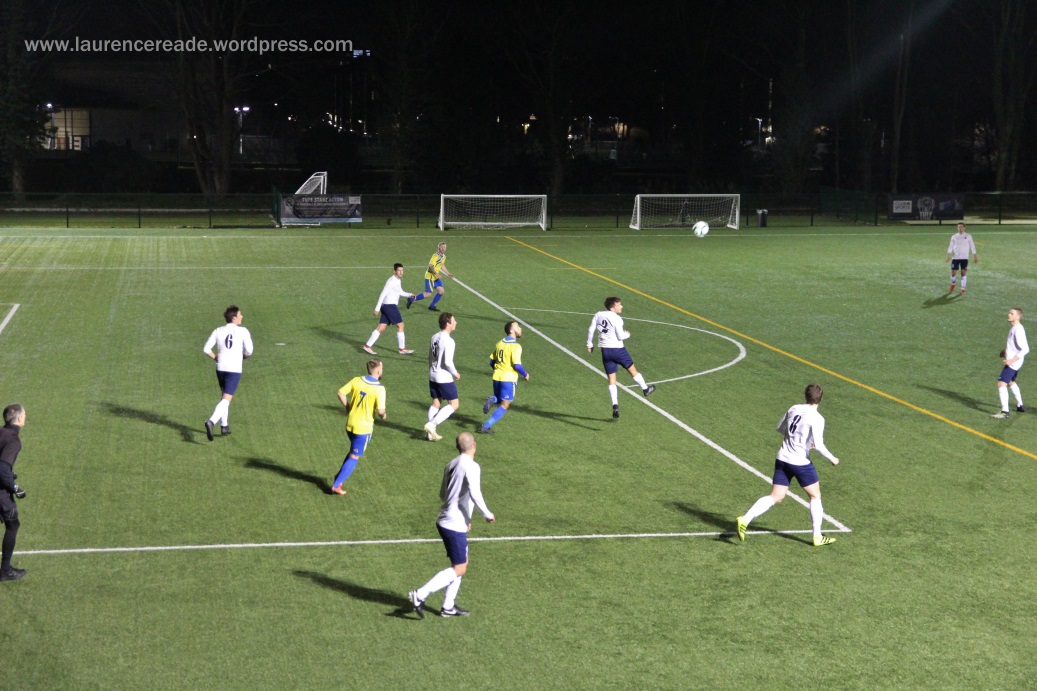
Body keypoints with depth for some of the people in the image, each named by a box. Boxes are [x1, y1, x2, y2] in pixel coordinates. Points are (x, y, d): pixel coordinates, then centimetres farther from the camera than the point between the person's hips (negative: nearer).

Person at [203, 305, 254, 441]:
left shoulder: (218, 331, 5)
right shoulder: (243, 331, -5)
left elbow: (206, 349, 2)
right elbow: (249, 351, -6)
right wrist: (244, 357, 16)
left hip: (220, 368, 5)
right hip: (235, 369, -5)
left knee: (225, 397, 23)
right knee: (226, 399, -9)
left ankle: (224, 426, 26)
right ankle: (211, 422, -30)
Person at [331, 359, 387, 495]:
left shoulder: (356, 380, -3)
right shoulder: (379, 389, -18)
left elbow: (341, 393, -3)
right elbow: (380, 410, -23)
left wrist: (348, 407, 10)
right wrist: (383, 415, 0)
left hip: (350, 424, 6)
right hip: (364, 427, -6)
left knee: (353, 452, 27)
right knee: (354, 457, 6)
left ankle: (338, 478, 27)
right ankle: (336, 485, 3)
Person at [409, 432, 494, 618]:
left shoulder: (451, 465, 10)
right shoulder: (471, 467, -15)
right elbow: (475, 494, -25)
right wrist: (488, 515, -10)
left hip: (445, 521, 9)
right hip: (455, 525, -9)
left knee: (462, 563, 18)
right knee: (459, 569, -3)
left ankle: (448, 607, 20)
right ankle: (420, 595, -9)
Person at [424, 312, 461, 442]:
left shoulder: (434, 338, 7)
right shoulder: (448, 341, -19)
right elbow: (448, 362, -23)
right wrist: (455, 374, -8)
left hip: (433, 376, 8)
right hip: (444, 378, -8)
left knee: (436, 403, 16)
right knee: (454, 404, 1)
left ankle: (431, 432, 14)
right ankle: (431, 425, -9)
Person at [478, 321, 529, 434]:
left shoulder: (499, 343, 9)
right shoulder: (516, 346, -12)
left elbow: (491, 362, 12)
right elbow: (517, 365, -18)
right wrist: (525, 374, -1)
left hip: (497, 377, 6)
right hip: (509, 378, -6)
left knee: (499, 400, 27)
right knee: (504, 406, 1)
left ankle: (493, 399, -8)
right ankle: (486, 427, -9)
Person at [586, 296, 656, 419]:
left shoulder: (598, 315, 3)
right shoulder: (617, 319, -15)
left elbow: (590, 330, 6)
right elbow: (620, 336, -14)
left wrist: (590, 344, 17)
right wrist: (627, 334, 8)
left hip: (605, 350, 4)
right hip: (617, 349, -4)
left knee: (611, 379, 6)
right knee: (632, 369, 19)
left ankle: (615, 405, -3)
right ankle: (645, 389, 39)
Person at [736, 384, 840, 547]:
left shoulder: (794, 409, 5)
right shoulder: (817, 419, -14)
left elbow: (780, 428, 17)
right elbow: (819, 445, -18)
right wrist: (832, 459, -1)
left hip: (782, 459, 5)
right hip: (800, 462, -5)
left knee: (775, 497, 8)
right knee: (815, 497, 15)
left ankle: (745, 520, -9)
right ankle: (817, 537, 20)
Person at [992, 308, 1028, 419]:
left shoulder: (1018, 330, -22)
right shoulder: (1013, 328, 7)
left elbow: (1025, 349, -26)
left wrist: (1012, 360, -28)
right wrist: (1006, 350, 14)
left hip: (1013, 363, -11)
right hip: (1011, 361, 11)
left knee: (1001, 384, -15)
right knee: (1011, 382, 28)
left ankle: (1004, 412, -18)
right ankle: (1020, 406, 43)